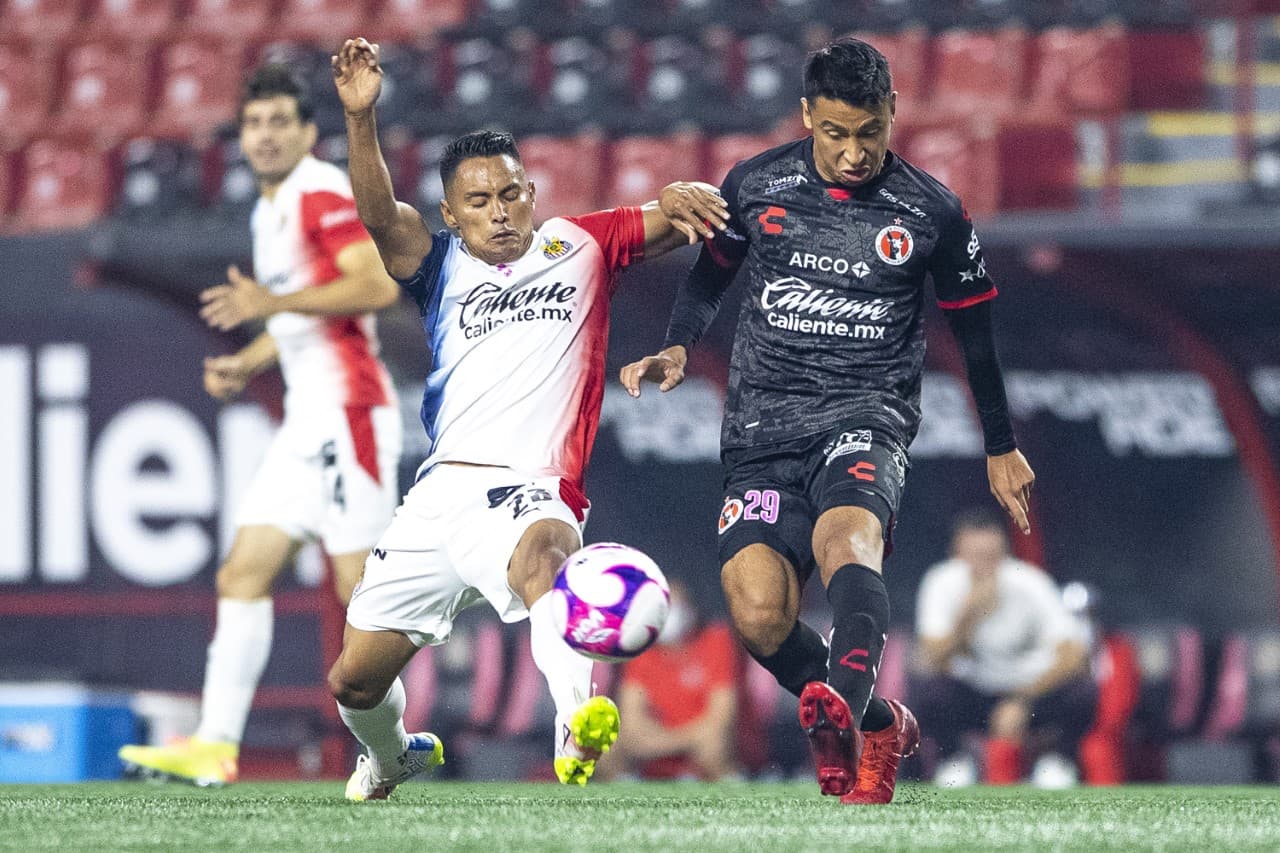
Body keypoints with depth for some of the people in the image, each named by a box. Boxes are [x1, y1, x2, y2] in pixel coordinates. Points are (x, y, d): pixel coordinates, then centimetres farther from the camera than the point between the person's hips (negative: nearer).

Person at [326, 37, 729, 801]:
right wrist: (360, 116, -22)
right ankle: (393, 756, 45)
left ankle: (578, 725, -67)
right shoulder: (442, 267, 13)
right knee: (355, 680, 10)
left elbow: (681, 221, 4)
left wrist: (681, 197, -21)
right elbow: (380, 213, -5)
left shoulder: (581, 247, 11)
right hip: (443, 488, 4)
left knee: (541, 550, -42)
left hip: (531, 488, -4)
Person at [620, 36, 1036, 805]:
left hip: (868, 412, -2)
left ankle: (840, 710, -58)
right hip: (765, 420, 2)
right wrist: (678, 349, 1)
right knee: (758, 613, -15)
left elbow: (975, 329, 14)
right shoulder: (754, 186, 3)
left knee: (846, 534, -36)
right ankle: (879, 725, 8)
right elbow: (711, 274, 21)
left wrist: (1002, 447, 20)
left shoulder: (933, 213, 1)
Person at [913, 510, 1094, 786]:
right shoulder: (944, 584, -18)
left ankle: (1054, 762, 1)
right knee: (926, 689, -30)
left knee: (1082, 691, -29)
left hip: (1032, 691, -1)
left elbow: (1072, 655, -26)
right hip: (969, 693, 1)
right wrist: (969, 614, -42)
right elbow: (934, 662, -28)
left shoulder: (1029, 584, -20)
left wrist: (1021, 702, -33)